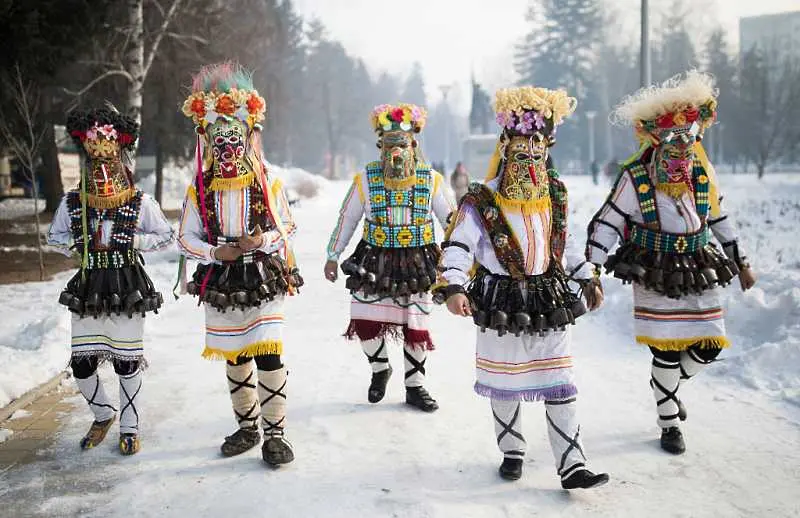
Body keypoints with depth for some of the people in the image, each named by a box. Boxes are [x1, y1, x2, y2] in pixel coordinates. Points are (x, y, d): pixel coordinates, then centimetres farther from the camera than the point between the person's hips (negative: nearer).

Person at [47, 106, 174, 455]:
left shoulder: (140, 202, -3)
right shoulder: (72, 202, 4)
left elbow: (166, 237, 2)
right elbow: (54, 238, 14)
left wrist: (130, 241, -12)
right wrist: (84, 243, -5)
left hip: (128, 291, -2)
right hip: (88, 291, 3)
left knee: (128, 364, 4)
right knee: (81, 365, 3)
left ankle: (129, 429, 22)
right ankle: (104, 415, 31)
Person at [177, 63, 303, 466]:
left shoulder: (268, 184, -1)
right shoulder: (199, 190, 2)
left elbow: (288, 229, 4)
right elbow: (185, 238, 6)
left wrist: (262, 241, -16)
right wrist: (215, 253, -11)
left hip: (264, 281, -2)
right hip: (221, 285, 3)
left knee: (269, 355, -11)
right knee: (235, 359, 12)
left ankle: (274, 433, 0)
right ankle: (247, 427, 28)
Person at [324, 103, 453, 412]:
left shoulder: (431, 180, -1)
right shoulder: (366, 180, -2)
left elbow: (450, 219, 7)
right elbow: (346, 220, 6)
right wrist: (332, 256, 6)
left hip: (416, 264, 0)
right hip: (375, 263, 0)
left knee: (416, 327, 4)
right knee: (365, 323, -3)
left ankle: (415, 387, 22)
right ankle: (380, 370, 27)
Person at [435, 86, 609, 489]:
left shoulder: (555, 197, 5)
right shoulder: (481, 202, -11)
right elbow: (457, 248, -15)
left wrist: (588, 279, 20)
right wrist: (453, 288, -30)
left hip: (550, 304, 3)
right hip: (501, 306, -3)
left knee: (560, 388, 2)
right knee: (505, 385, 11)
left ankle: (572, 467, 7)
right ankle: (512, 452, 32)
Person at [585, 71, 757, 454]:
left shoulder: (703, 171, 0)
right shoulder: (635, 178, -13)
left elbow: (720, 219, 13)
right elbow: (604, 225, -11)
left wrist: (740, 263, 17)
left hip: (699, 275, 4)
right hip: (655, 277, -4)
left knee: (709, 346, 4)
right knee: (667, 351, -1)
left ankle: (669, 386, 35)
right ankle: (669, 425, 19)